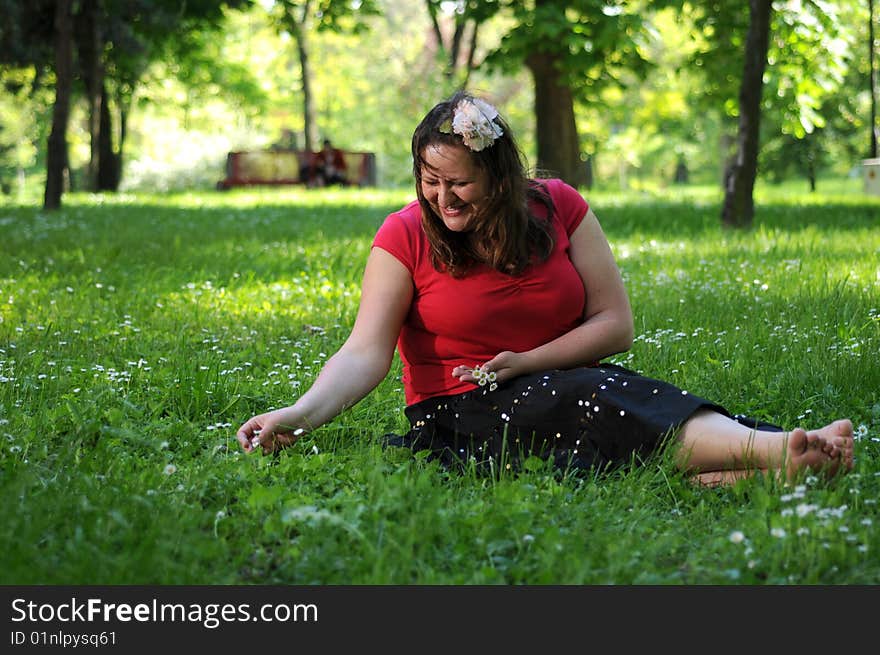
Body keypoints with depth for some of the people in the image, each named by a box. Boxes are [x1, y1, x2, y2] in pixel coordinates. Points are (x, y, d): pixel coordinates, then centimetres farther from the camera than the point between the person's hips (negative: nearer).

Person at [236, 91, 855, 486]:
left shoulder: (559, 208, 1)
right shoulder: (406, 236, -6)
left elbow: (616, 323, 0)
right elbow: (365, 354, -15)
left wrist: (524, 363, -13)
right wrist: (301, 414, -33)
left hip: (564, 381, 4)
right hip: (460, 410, -4)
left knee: (621, 395, -32)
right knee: (588, 402, -34)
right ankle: (774, 451, -55)